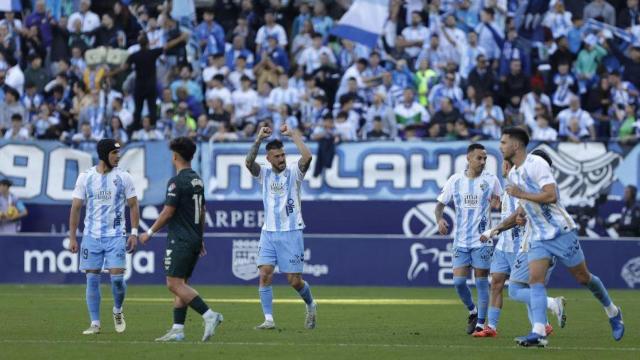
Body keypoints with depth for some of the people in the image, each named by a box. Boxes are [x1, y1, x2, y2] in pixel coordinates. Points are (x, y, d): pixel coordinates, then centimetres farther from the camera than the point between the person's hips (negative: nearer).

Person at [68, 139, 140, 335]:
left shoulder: (124, 177, 1)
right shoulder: (85, 177, 1)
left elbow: (133, 206, 6)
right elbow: (75, 208, 4)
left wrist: (134, 233, -3)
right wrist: (72, 238, 1)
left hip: (116, 236, -1)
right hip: (91, 236, 1)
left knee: (117, 277, -8)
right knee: (92, 279, 0)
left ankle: (118, 311, 20)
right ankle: (95, 323, 8)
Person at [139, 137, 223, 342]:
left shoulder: (176, 182, -14)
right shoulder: (197, 180, 13)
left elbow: (168, 212, -15)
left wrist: (150, 232, -4)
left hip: (180, 241, -9)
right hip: (194, 240, 9)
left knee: (174, 283, -10)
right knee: (180, 285, 10)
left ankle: (209, 315, -20)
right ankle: (178, 330, 6)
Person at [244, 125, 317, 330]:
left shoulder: (294, 173, -2)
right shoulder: (264, 174, 5)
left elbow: (307, 157, -21)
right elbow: (249, 162, -13)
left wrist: (293, 134, -16)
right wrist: (259, 140, -21)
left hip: (291, 232, -3)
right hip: (268, 233, 3)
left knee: (294, 281, -1)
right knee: (265, 274, -10)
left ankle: (310, 305, 28)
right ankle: (268, 319, -7)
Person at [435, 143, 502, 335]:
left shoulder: (491, 180, -1)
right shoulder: (455, 180, 3)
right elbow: (440, 204, 10)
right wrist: (440, 219, -10)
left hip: (482, 240, -2)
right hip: (461, 240, 2)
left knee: (482, 282, -2)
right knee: (458, 281, -3)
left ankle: (480, 323, 7)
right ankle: (472, 312, 23)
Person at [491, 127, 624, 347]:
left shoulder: (536, 164, -16)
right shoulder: (513, 174, 11)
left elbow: (551, 196, -26)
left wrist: (521, 194, -24)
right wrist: (501, 227, 16)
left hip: (561, 231, -7)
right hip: (538, 236, 7)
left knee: (583, 278, 4)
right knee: (535, 280, -13)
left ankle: (613, 313, 28)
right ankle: (538, 333, -23)